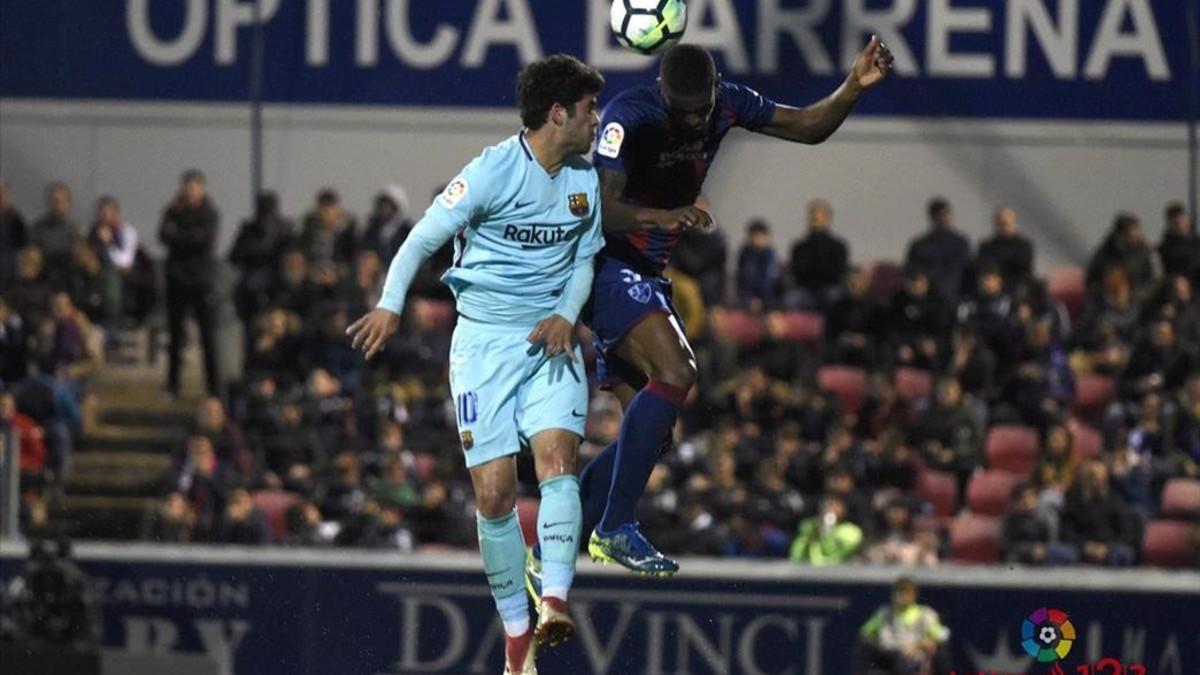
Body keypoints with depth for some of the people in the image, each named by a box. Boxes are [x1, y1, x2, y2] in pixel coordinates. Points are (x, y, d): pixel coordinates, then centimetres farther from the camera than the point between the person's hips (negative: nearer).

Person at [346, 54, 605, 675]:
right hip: (484, 340, -3)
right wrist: (390, 306, -20)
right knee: (494, 491, -6)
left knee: (558, 456, -22)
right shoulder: (494, 171, -9)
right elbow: (424, 238, -8)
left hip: (549, 338, 3)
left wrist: (565, 316, -1)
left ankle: (554, 601, -34)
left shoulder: (585, 181, 8)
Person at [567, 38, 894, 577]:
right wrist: (661, 215, -52)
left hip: (645, 274, 9)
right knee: (676, 372, -28)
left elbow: (808, 127, 10)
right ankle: (615, 530, -24)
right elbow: (601, 207, -33)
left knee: (649, 431, 6)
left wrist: (854, 87, -8)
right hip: (604, 264, -9)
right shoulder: (630, 116, -23)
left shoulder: (726, 104, 0)